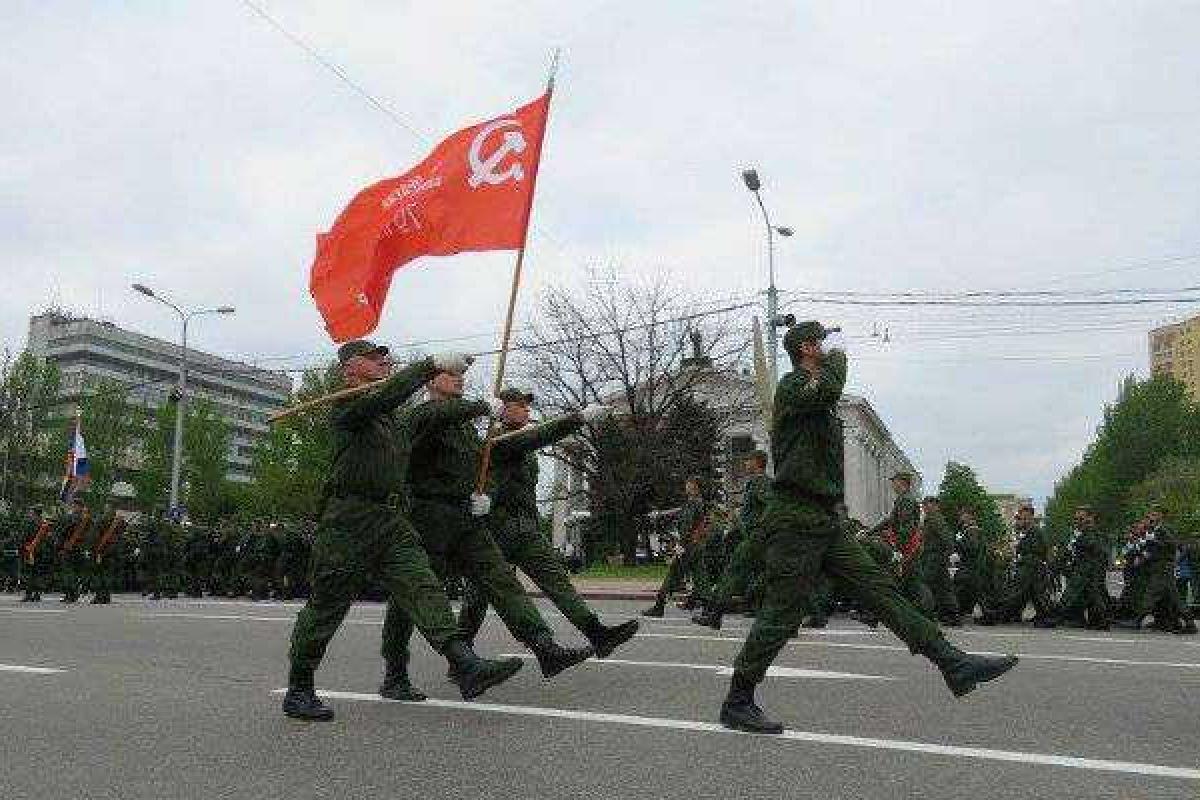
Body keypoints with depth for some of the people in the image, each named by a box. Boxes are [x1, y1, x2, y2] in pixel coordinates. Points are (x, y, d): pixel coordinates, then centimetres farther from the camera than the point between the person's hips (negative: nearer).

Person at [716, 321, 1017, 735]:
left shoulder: (822, 405, 23)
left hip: (825, 521, 9)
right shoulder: (793, 384, -7)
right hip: (794, 518, -9)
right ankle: (737, 703, 4)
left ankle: (954, 663, 1)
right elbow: (826, 389, -27)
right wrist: (836, 360, -6)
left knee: (880, 588, 3)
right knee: (780, 615, -6)